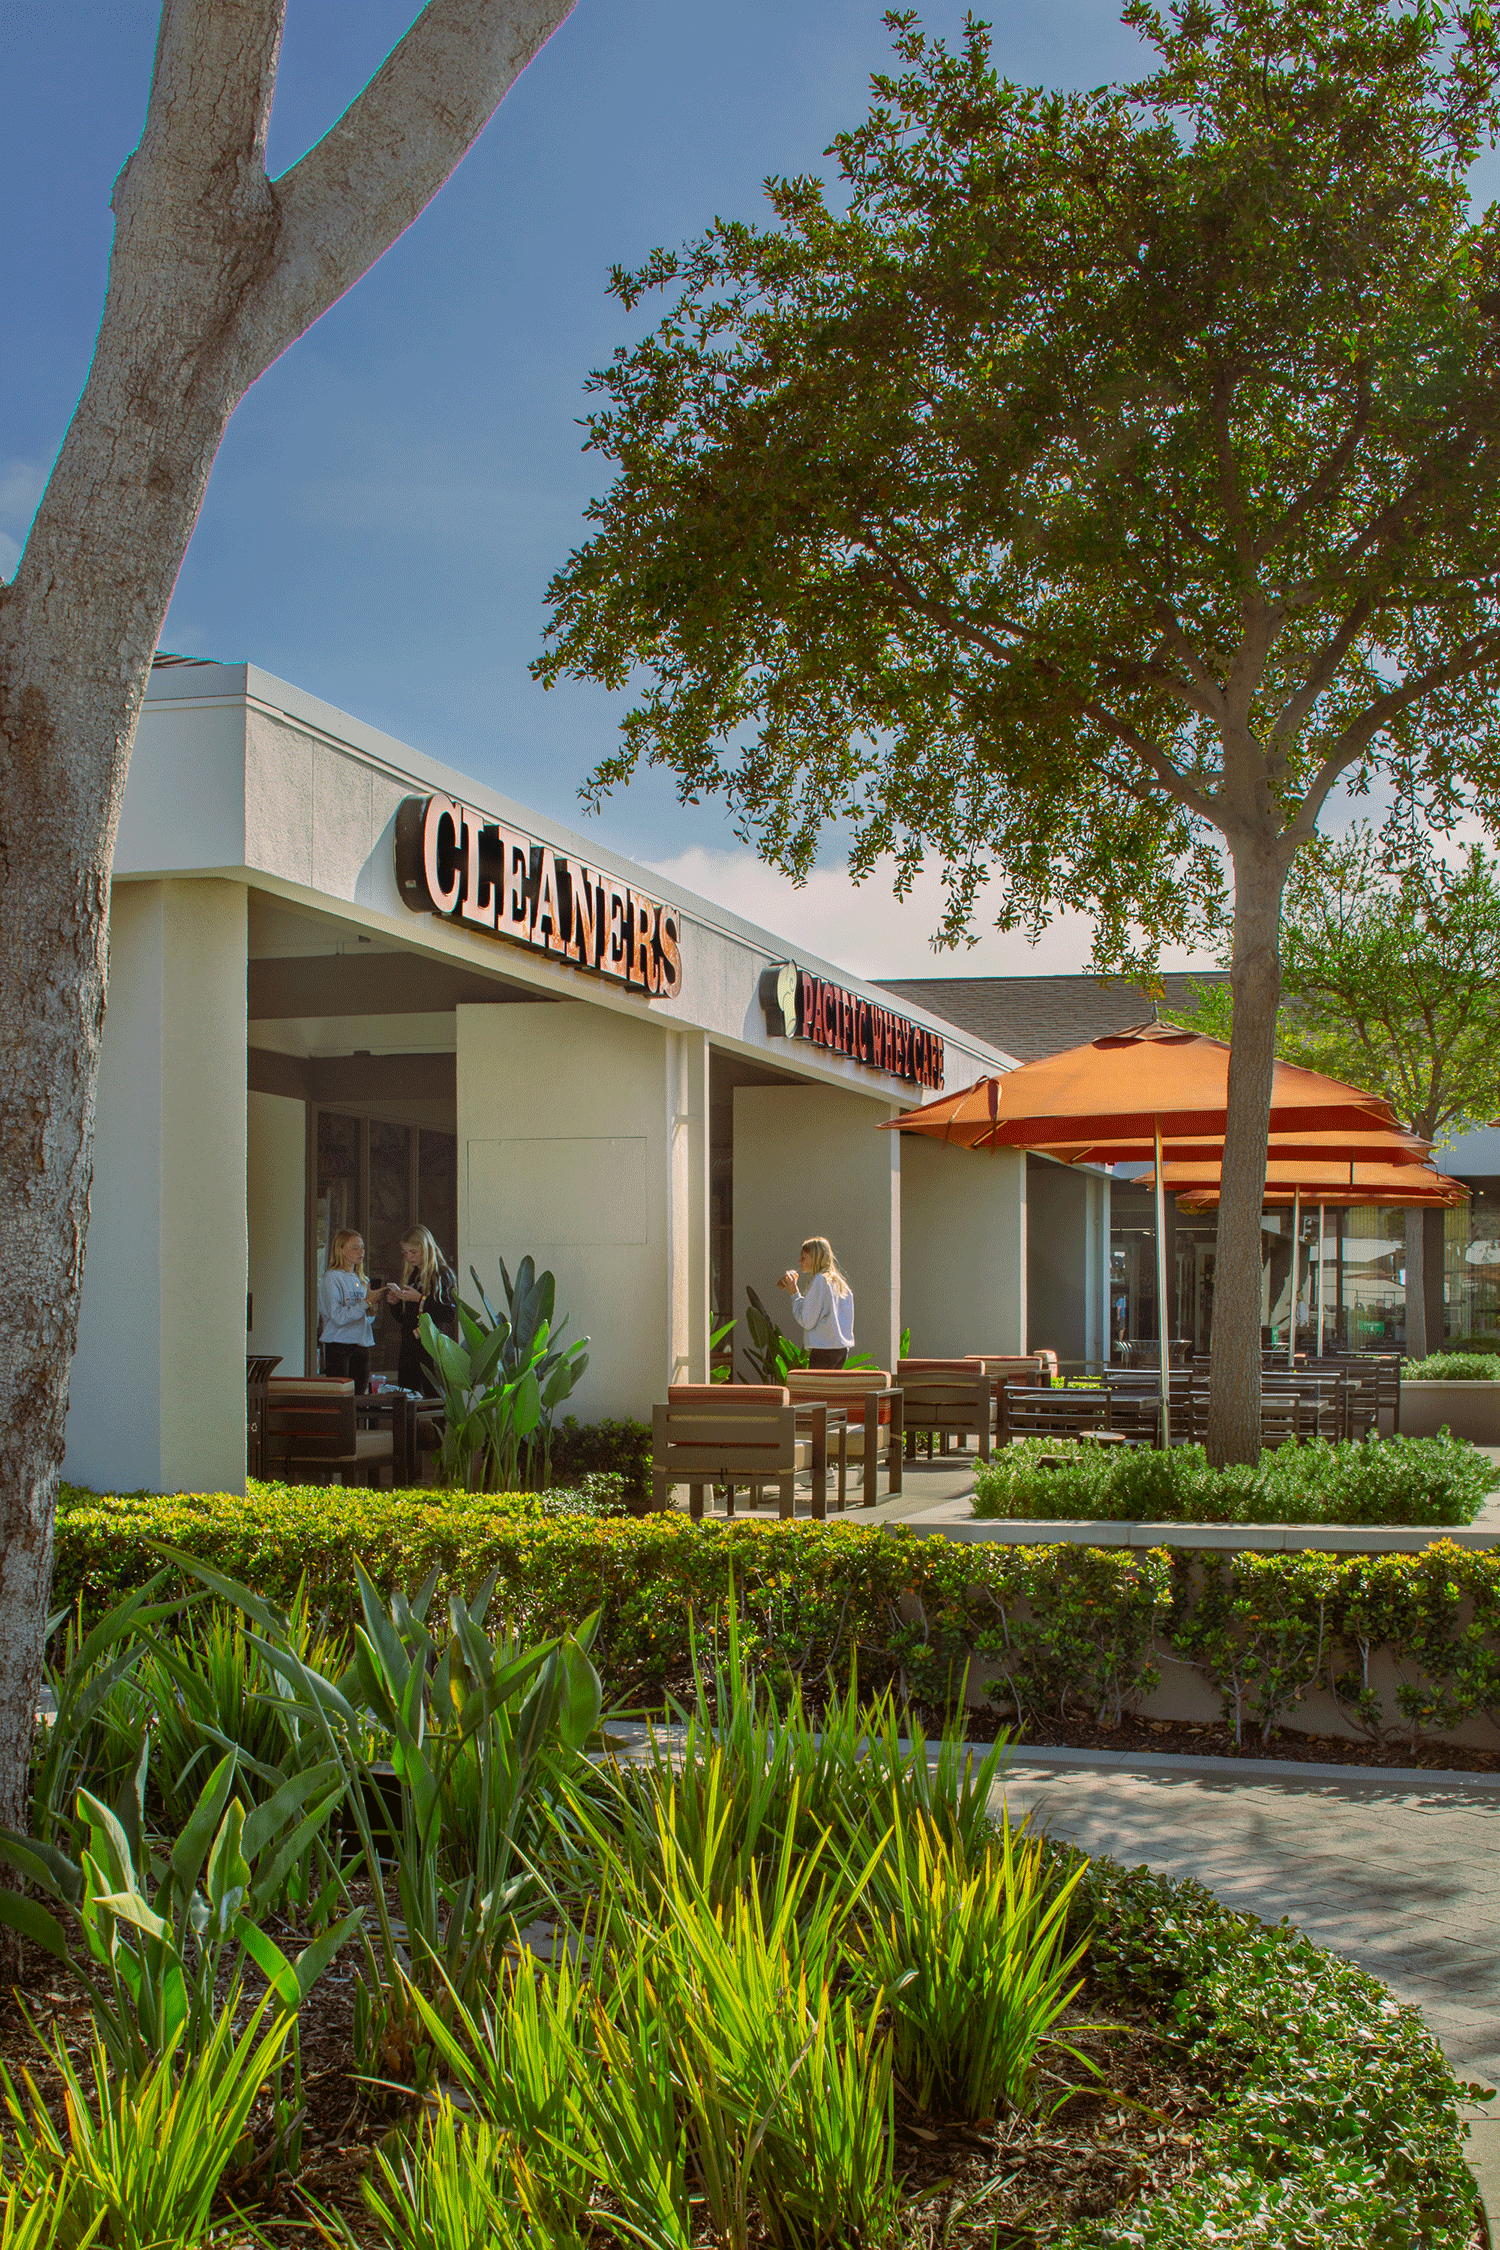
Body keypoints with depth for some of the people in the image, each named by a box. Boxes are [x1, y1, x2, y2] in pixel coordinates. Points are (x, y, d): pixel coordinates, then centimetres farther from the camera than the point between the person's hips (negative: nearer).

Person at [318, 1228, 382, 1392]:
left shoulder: (362, 1280, 16)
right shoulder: (332, 1278, -6)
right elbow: (338, 1317, -16)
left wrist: (374, 1305, -1)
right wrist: (366, 1302, -17)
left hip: (362, 1345, 7)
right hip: (338, 1346, -7)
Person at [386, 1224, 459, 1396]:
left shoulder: (442, 1274, -3)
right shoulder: (409, 1275, 18)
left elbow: (450, 1312, -14)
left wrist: (420, 1299, -15)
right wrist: (394, 1303, 4)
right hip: (409, 1346, 7)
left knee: (434, 1395, -11)